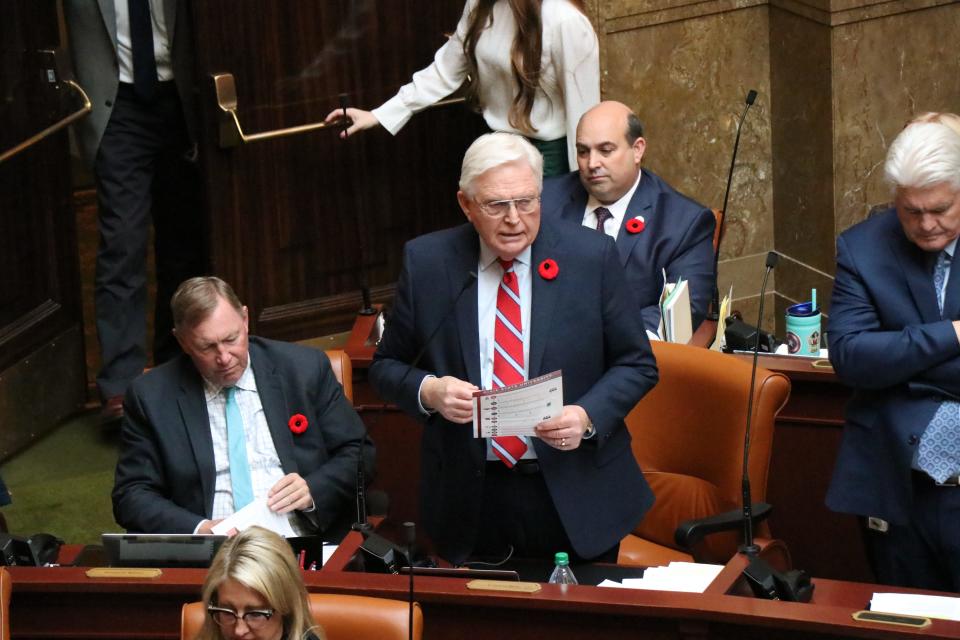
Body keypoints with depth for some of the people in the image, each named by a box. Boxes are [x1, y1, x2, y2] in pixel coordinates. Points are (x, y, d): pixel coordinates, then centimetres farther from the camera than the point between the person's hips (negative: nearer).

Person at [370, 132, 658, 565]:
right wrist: (429, 391, -15)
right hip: (470, 500, 1)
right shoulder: (426, 262, -1)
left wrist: (588, 416, -16)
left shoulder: (590, 257, -4)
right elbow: (385, 367, 7)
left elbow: (637, 364, 2)